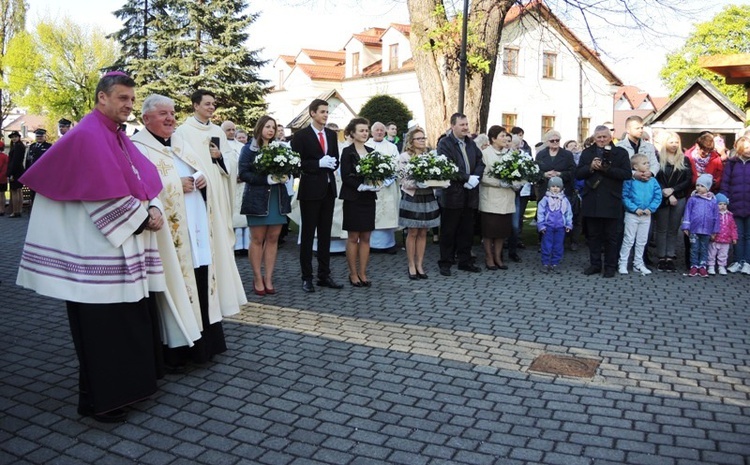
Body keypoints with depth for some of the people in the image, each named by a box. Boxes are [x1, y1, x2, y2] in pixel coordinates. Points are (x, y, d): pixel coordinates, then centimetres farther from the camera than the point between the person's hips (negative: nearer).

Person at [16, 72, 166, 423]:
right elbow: (105, 195, -21)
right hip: (99, 252, -9)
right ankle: (97, 400, 13)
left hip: (123, 248, 9)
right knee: (102, 326, 0)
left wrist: (153, 209, -6)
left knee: (128, 321, 16)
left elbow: (144, 179, 12)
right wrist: (143, 218, -12)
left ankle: (126, 384, 30)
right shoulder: (88, 135, -14)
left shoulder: (117, 136, 14)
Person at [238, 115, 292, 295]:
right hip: (257, 198, -4)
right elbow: (243, 174, -9)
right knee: (257, 240, 1)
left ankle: (268, 279, 11)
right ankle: (258, 279, 9)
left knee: (273, 239, 5)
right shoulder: (249, 149, 0)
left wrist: (285, 176, -6)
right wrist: (267, 179, -18)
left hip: (278, 198, 4)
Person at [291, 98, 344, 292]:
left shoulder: (332, 134, 11)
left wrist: (332, 163, -7)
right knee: (308, 234, 2)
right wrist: (319, 163, -19)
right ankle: (307, 277, 10)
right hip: (310, 189, -5)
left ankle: (324, 275, 18)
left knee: (325, 234, 10)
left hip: (328, 189, 6)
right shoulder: (301, 135, -6)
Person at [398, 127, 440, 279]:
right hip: (412, 198, -5)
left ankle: (420, 265, 16)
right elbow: (404, 181, -11)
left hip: (428, 198, 5)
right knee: (412, 233, 2)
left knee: (423, 233, 8)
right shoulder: (405, 157, -6)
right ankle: (411, 266, 11)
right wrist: (418, 183, -25)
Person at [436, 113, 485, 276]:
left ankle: (465, 261, 23)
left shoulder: (471, 143, 15)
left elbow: (480, 163, 10)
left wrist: (475, 177, -9)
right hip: (452, 194, -6)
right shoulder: (444, 144, -7)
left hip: (470, 194, 6)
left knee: (467, 230, 12)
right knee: (449, 231, 3)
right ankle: (445, 263, 12)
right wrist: (467, 178, -18)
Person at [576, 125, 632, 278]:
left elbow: (627, 174, -10)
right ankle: (595, 264, 20)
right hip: (591, 202, 3)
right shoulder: (587, 153, 10)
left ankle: (610, 266, 14)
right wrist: (591, 167, -15)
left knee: (611, 237, 5)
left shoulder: (620, 153, 1)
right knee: (593, 235, 10)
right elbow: (578, 174, 3)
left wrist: (606, 168, -18)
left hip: (611, 203, -3)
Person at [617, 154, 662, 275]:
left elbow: (658, 196, 1)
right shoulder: (630, 181, -11)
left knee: (642, 241, 13)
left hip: (646, 216, 5)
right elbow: (624, 196, -14)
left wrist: (651, 208, -11)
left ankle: (638, 264, 24)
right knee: (628, 240, 0)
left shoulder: (653, 181, 1)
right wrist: (635, 208, -18)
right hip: (632, 215, -5)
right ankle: (622, 264, 8)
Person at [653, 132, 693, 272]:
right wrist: (668, 196, -13)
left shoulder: (684, 159, 8)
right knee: (662, 229, 2)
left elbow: (689, 180, 3)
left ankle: (670, 258, 8)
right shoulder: (658, 158, 0)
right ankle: (661, 258, 6)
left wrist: (673, 190, -11)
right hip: (662, 199, -2)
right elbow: (655, 179, -6)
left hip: (679, 199, 2)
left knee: (673, 229, 5)